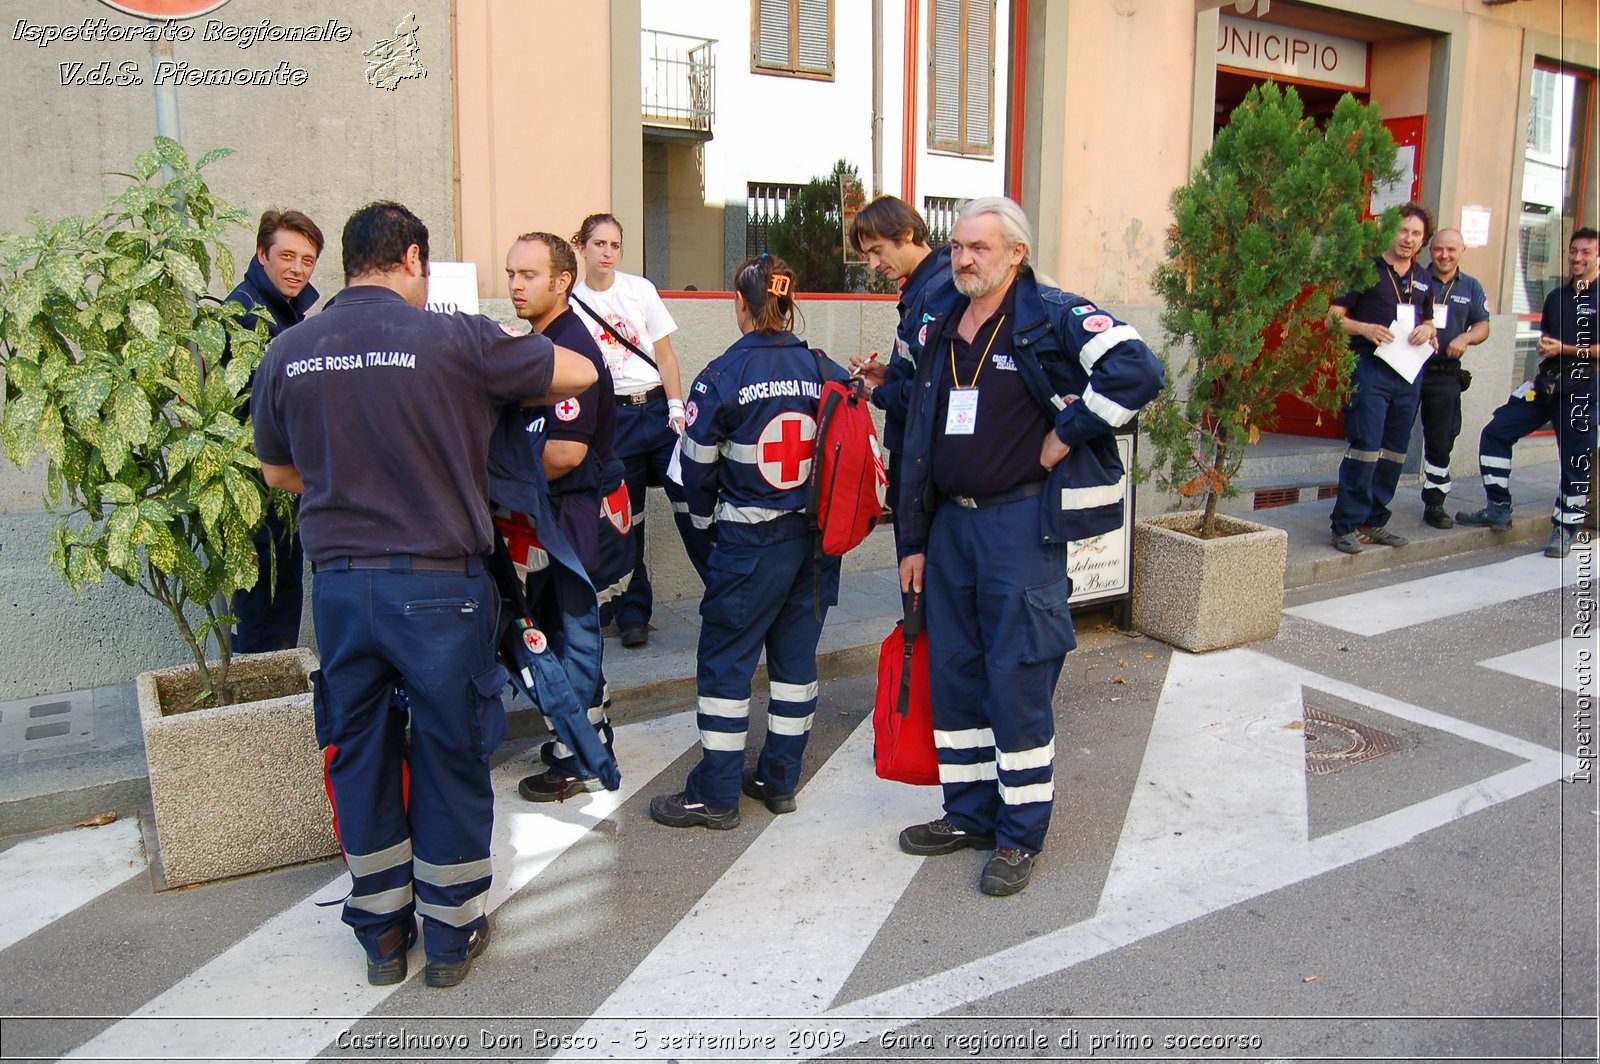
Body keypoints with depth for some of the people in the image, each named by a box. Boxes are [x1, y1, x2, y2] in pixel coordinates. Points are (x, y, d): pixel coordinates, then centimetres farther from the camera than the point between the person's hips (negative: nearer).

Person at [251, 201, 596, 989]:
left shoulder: (287, 352, 2)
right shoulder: (454, 339, -12)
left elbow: (277, 471, 14)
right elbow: (580, 374, -2)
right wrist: (501, 394, 16)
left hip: (339, 584, 4)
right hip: (439, 584, -4)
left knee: (360, 755, 17)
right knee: (450, 756, 11)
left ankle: (382, 935, 30)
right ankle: (450, 935, 25)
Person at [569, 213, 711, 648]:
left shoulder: (640, 289, 5)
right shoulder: (572, 302, 3)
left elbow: (665, 356, 5)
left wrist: (676, 409, -6)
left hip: (657, 407, 0)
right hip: (611, 417, 0)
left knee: (691, 502, -5)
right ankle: (632, 615, 18)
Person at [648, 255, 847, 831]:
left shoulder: (723, 375, -12)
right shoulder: (826, 371, 0)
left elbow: (697, 463, -5)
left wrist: (705, 514, 15)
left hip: (751, 542, -5)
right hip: (816, 537, 5)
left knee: (724, 659, 5)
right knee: (796, 653, 15)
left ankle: (715, 794, 12)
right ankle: (780, 778, 25)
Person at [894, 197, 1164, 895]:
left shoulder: (1053, 316, -9)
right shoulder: (943, 334, 13)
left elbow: (1138, 370, -23)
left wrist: (1065, 435, -17)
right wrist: (913, 539, 16)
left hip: (1022, 524, -7)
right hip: (951, 524, 7)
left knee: (1018, 681, -1)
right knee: (952, 675, 12)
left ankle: (1021, 835, 15)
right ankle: (969, 813, 28)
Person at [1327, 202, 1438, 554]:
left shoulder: (1423, 280, 17)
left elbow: (1429, 322, 26)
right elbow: (1333, 317, -3)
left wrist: (1427, 330, 3)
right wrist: (1365, 328, -20)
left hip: (1410, 373, 6)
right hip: (1371, 369, -6)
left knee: (1394, 452, 9)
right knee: (1365, 449, -12)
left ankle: (1375, 521, 18)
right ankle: (1346, 526, -7)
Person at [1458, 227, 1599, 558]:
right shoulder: (1556, 297, 17)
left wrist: (1565, 349, -14)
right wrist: (1544, 345, 6)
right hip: (1546, 382, 7)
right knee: (1495, 432, -1)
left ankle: (1565, 529, 12)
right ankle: (1498, 508, 8)